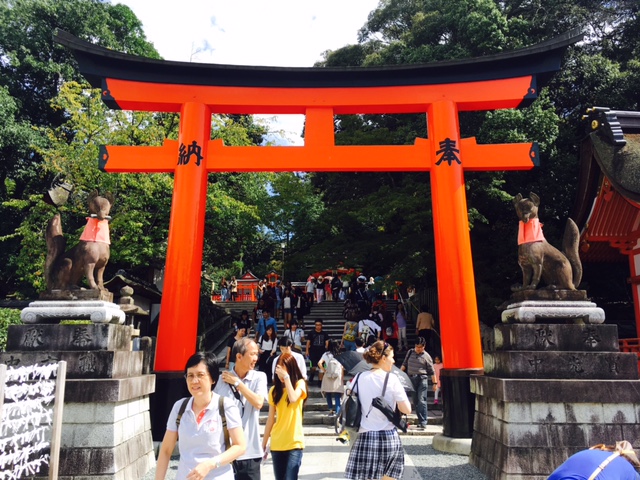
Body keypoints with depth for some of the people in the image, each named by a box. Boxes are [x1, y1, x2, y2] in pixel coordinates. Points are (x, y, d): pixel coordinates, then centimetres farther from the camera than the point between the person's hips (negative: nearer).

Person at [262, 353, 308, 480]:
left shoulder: (300, 383, -2)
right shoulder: (274, 389, 6)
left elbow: (293, 399, -24)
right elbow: (270, 419, 9)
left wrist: (286, 377, -19)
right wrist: (264, 442, 8)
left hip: (294, 443, -4)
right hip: (276, 444, 4)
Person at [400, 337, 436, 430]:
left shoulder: (426, 356, -1)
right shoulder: (410, 352, 10)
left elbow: (432, 371, 2)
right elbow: (404, 364, 17)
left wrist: (435, 383, 0)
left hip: (422, 379, -5)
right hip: (411, 379, 5)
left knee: (421, 400, -11)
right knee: (415, 401, 8)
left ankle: (423, 423, -11)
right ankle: (420, 421, 17)